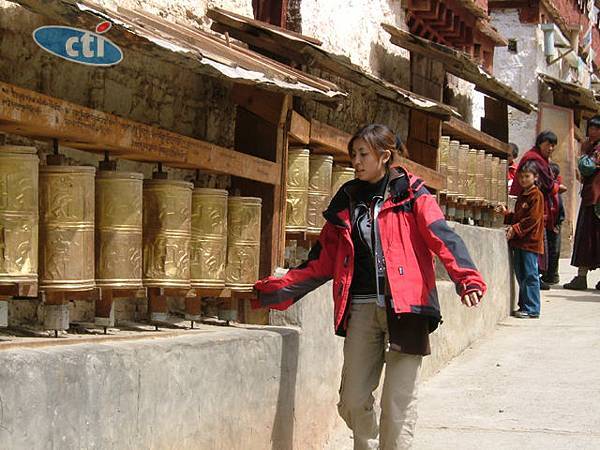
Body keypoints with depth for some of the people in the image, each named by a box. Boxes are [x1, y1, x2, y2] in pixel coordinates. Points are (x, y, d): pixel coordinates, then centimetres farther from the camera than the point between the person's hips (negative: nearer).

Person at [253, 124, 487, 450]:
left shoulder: (410, 194, 3)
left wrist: (467, 278, -29)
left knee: (398, 403, -6)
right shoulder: (346, 201, 16)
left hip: (404, 305, -4)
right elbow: (324, 260, 19)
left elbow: (442, 237, -12)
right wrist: (280, 289, 10)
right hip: (361, 309, 4)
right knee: (353, 401, 2)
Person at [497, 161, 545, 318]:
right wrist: (505, 213, 9)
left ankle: (531, 309, -4)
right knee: (520, 274, 11)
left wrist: (515, 229, -19)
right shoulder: (521, 196, 18)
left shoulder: (536, 195, -9)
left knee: (530, 275, -6)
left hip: (531, 242, -9)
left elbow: (532, 219, -16)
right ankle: (524, 306, 18)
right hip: (519, 242, 9)